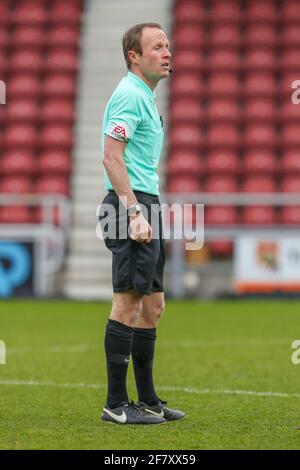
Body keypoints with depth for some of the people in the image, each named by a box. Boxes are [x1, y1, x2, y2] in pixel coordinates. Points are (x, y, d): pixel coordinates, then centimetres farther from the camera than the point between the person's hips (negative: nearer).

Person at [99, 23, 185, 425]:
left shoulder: (145, 96, 20)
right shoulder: (130, 94, -11)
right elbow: (112, 157, -19)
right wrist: (134, 212, -23)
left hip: (145, 204, 10)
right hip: (130, 203, -10)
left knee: (152, 305, 12)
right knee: (129, 301, -9)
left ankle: (147, 399, 18)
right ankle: (117, 404, -6)